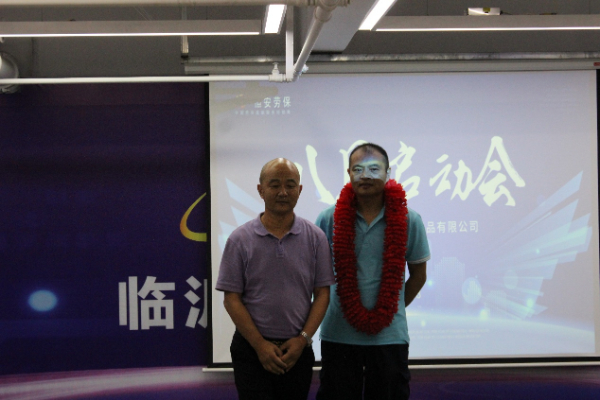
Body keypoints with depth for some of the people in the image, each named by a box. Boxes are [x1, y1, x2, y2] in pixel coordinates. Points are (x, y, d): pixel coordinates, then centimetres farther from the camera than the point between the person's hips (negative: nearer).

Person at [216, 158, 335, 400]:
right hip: (251, 349, -2)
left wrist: (303, 339, -9)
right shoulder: (240, 240, -1)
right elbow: (232, 299, -2)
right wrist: (260, 345, -10)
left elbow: (322, 294, 3)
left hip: (298, 350, 2)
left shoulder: (315, 237, 3)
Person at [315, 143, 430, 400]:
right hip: (338, 336, 0)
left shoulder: (408, 221, -2)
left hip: (390, 336, 0)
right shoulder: (329, 220, -1)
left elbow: (418, 275, 9)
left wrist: (390, 310, 8)